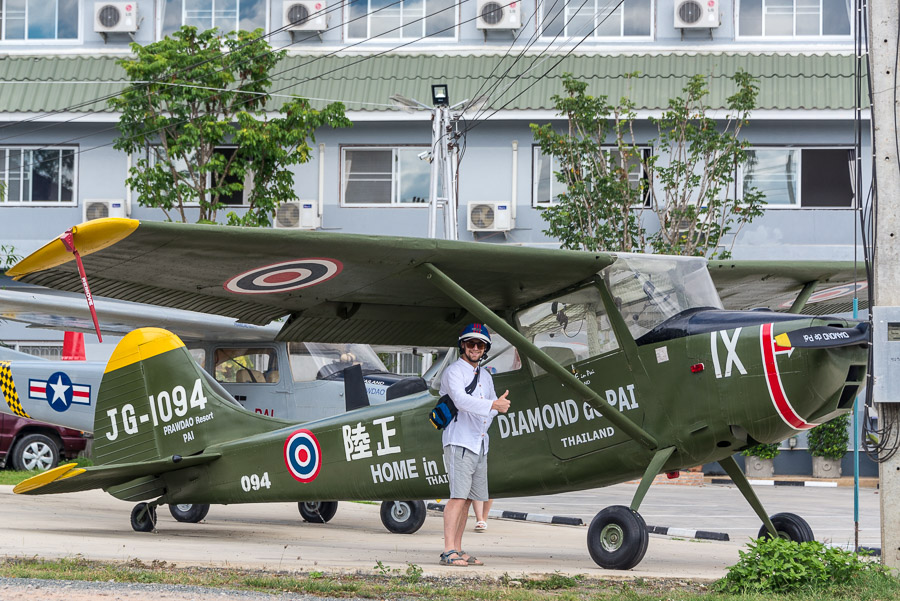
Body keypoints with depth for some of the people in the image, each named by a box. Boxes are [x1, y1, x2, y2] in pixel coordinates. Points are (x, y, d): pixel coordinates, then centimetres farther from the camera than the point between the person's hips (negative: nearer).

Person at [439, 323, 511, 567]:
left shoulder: (485, 376, 18)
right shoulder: (454, 372, -7)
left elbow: (492, 406, 27)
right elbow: (461, 400, -24)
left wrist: (499, 405, 3)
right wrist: (493, 405, -33)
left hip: (480, 444, 8)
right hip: (459, 443, -8)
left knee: (468, 498, 7)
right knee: (458, 496, -15)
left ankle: (458, 550, 10)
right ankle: (448, 551, -19)